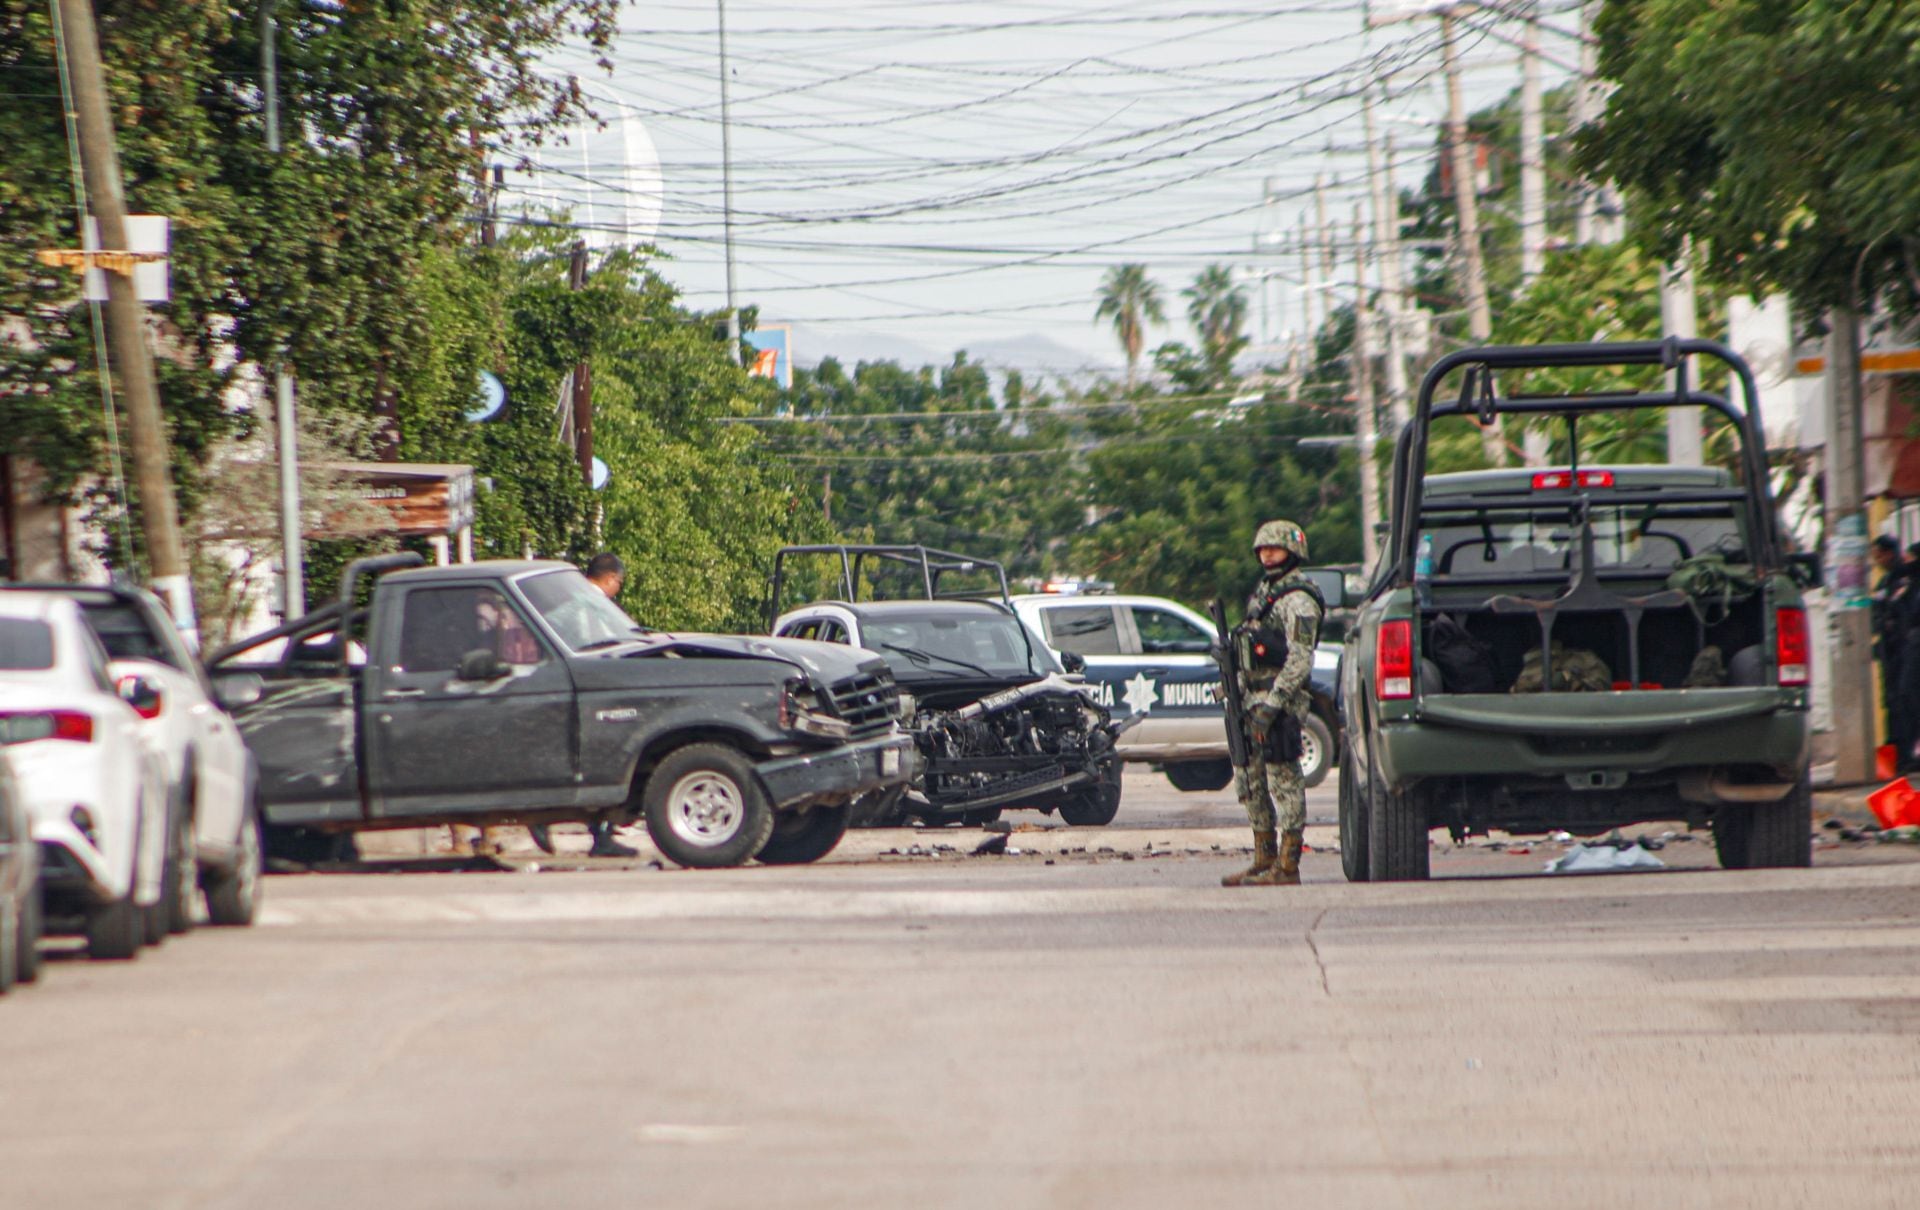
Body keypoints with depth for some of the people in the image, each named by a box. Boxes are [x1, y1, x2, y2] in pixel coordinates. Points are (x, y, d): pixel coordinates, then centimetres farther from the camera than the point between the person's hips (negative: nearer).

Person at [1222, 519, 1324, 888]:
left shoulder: (1297, 600, -11)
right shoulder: (1263, 592, 18)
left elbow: (1300, 660, -18)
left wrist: (1271, 705, -23)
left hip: (1281, 701, -10)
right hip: (1252, 701, 10)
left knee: (1284, 783, -8)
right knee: (1250, 784, 13)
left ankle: (1287, 867, -7)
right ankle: (1264, 860, 20)